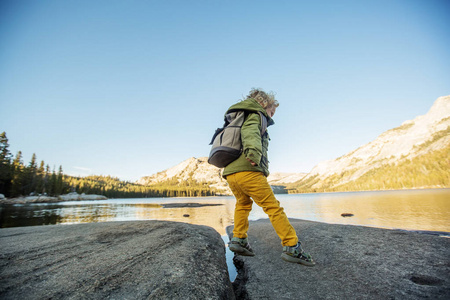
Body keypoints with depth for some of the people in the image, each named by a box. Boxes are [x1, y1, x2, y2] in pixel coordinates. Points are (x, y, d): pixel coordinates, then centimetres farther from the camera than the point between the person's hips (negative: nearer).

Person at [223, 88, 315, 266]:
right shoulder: (256, 116, 6)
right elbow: (250, 131, -18)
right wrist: (253, 150, -36)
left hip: (229, 172, 8)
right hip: (248, 171, -8)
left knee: (243, 203, 27)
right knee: (273, 207, -2)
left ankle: (238, 239, 21)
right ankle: (292, 248, -1)